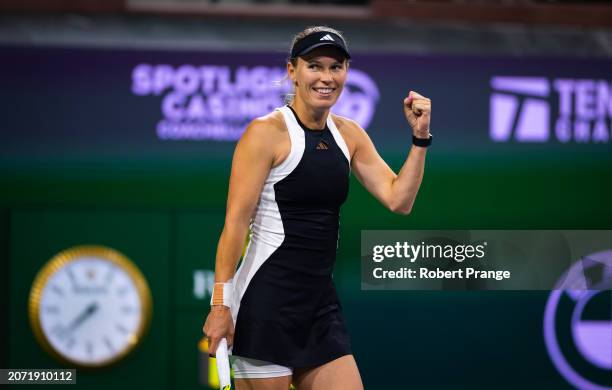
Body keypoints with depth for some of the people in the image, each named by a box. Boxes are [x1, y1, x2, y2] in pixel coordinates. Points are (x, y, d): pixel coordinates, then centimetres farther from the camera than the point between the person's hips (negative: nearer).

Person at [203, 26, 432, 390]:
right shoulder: (267, 132, -9)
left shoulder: (349, 134, 11)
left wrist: (420, 137, -3)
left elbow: (398, 199, 9)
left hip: (321, 303, 7)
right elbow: (236, 220, -12)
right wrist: (221, 304, -17)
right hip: (267, 301, -7)